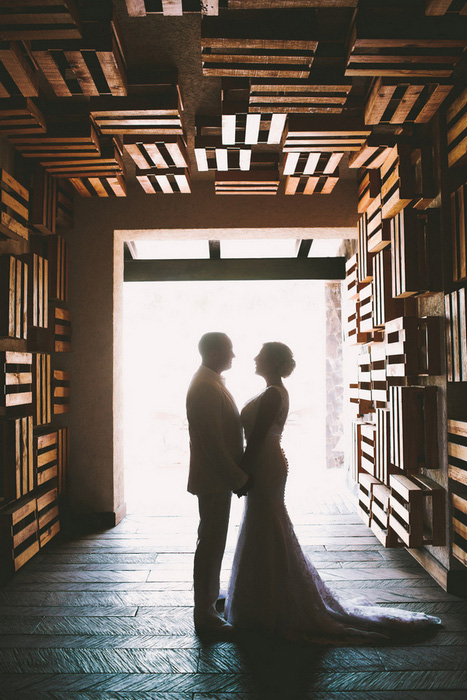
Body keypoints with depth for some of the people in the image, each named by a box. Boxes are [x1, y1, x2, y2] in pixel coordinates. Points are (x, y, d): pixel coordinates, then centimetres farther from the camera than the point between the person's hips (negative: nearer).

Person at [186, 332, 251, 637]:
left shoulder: (211, 383, 12)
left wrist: (237, 474, 18)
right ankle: (205, 615, 13)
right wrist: (238, 478, -19)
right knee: (211, 545, 0)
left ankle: (211, 598, 38)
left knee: (214, 542, 22)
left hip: (220, 476, 11)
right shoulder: (205, 389, -22)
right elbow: (213, 442, -25)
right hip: (214, 478, -11)